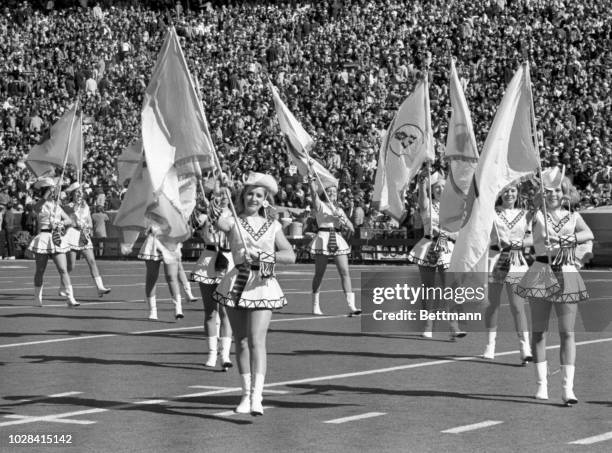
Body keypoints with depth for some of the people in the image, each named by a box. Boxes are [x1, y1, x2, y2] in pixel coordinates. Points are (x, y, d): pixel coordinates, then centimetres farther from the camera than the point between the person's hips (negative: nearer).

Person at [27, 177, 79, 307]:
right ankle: (37, 299, 16)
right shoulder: (39, 205, -1)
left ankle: (70, 298, -7)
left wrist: (61, 223, -3)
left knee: (63, 270, -4)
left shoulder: (56, 205, 15)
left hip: (57, 239, 4)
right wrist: (48, 191, -32)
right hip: (43, 237, -4)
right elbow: (43, 200, -26)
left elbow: (68, 219, 15)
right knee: (40, 271, 4)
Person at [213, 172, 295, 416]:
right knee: (240, 341, 8)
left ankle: (256, 397, -20)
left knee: (257, 340, -13)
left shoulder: (273, 226, 10)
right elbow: (220, 223, -17)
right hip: (237, 283, 1)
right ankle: (246, 394, 21)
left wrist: (264, 256, -13)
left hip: (263, 285, -1)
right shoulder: (234, 222, 5)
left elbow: (290, 255, 0)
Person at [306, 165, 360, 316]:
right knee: (319, 273, 3)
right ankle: (315, 305, 18)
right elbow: (314, 193, -16)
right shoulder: (320, 205, 4)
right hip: (323, 238, -4)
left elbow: (351, 229, 12)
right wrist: (311, 179, -30)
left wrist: (343, 219, -7)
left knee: (345, 272, -6)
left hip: (337, 240, 4)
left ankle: (351, 306, -11)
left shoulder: (339, 210, 17)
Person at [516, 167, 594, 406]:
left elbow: (589, 234, -8)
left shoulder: (572, 217, 7)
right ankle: (542, 383, 14)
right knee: (539, 331, 5)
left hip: (567, 274, 1)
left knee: (567, 332, -3)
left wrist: (569, 239, -23)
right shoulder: (537, 214, 5)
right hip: (541, 272, -1)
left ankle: (568, 387, -5)